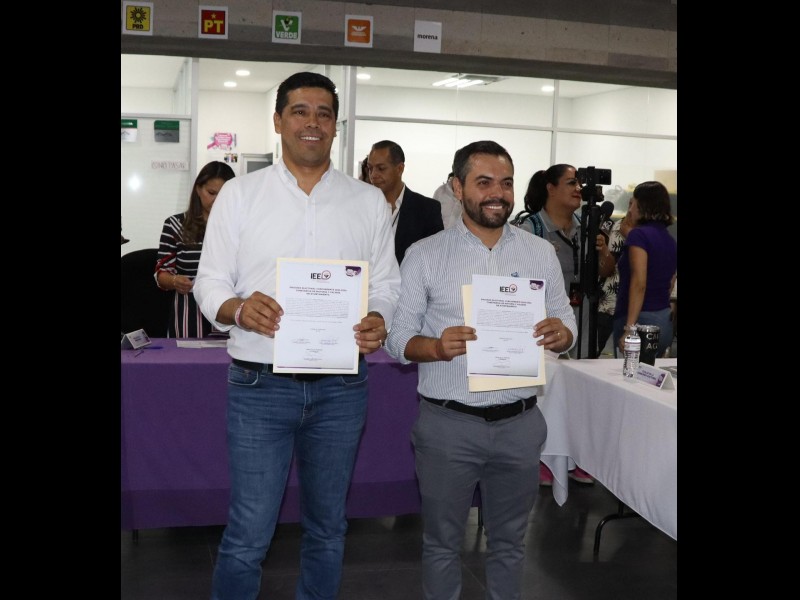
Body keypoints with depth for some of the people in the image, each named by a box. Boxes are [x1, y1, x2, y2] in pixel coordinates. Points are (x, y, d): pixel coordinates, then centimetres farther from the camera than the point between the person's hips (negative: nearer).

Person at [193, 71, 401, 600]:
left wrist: (378, 321, -14)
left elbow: (387, 284, 8)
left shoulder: (369, 201, 7)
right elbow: (210, 281, 2)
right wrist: (239, 309, -19)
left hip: (341, 387, 2)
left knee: (328, 529, 15)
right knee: (248, 536, 0)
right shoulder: (240, 194, 3)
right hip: (260, 383, -2)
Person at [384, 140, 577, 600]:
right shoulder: (424, 255, -3)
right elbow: (398, 337, -3)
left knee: (510, 542, 18)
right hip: (447, 423, -2)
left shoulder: (541, 252, 4)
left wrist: (560, 334, -16)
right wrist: (437, 347, -24)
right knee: (443, 542, 13)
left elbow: (567, 325, 8)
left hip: (520, 422, 2)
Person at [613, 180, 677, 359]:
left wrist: (629, 328, -21)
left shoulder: (639, 234, -9)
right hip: (665, 321, 8)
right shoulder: (671, 241, 14)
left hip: (641, 320, -8)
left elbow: (639, 284, -18)